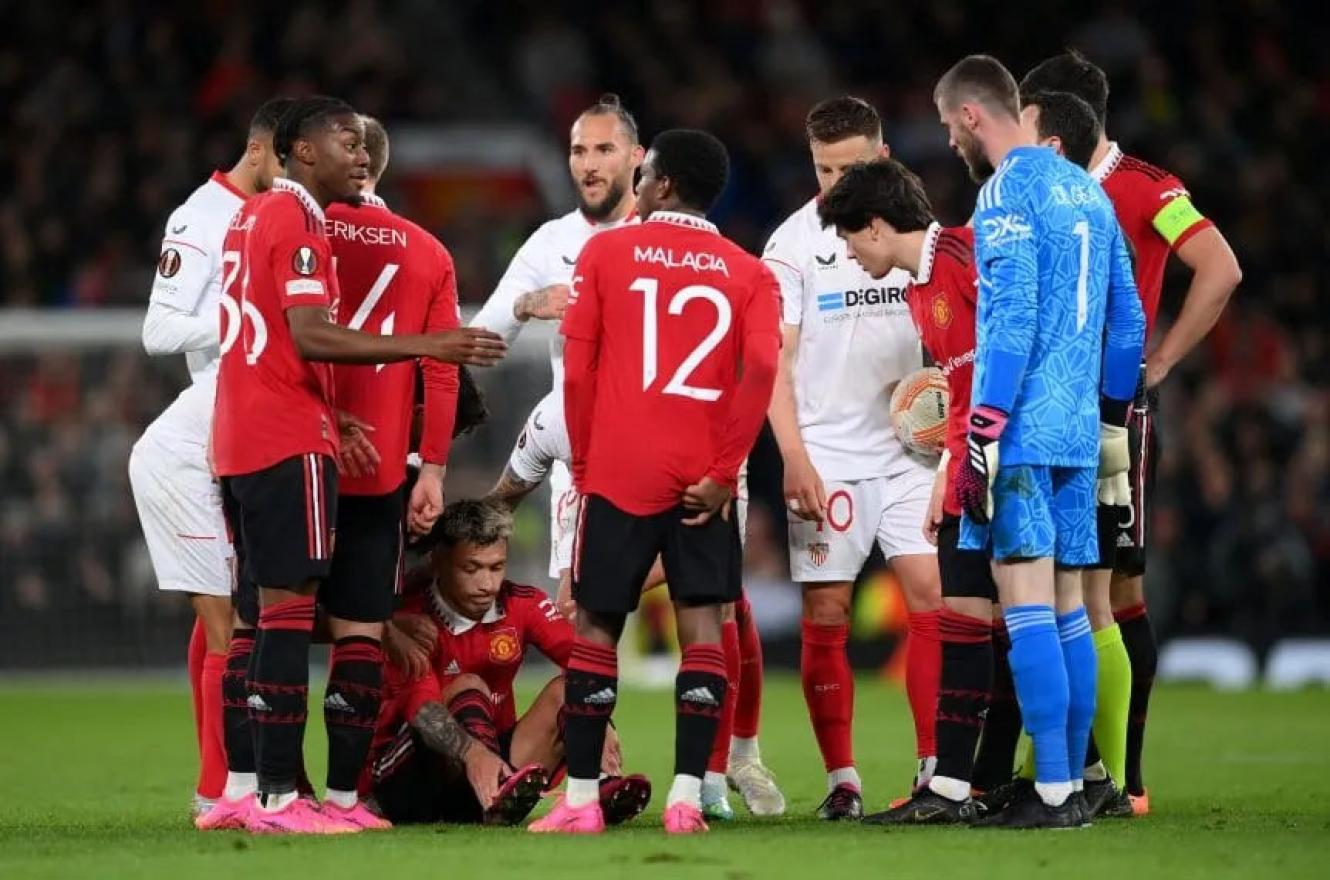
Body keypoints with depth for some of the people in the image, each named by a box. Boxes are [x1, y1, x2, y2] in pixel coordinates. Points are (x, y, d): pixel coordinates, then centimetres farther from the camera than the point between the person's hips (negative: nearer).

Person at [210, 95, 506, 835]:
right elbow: (311, 337, -22)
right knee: (291, 610, -10)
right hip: (289, 443, -10)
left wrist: (329, 417, 19)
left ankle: (266, 790, 12)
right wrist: (428, 347, -25)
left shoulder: (253, 218, 18)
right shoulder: (298, 224, -11)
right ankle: (281, 798, -12)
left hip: (240, 441, 10)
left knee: (270, 611, 11)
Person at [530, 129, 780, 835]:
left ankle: (580, 799, 4)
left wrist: (583, 463, 9)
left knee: (595, 627, 6)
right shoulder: (749, 274, 6)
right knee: (701, 625, 1)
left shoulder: (606, 252, 4)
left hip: (618, 473, -1)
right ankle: (687, 796, -7)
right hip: (703, 479, 1)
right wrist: (724, 472, -6)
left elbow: (576, 366, 0)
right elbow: (760, 369, -8)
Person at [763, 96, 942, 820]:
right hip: (827, 456, -2)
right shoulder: (794, 244, -2)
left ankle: (936, 768, -2)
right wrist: (794, 460, -13)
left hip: (907, 450, 3)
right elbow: (774, 360, -5)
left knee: (933, 596, -6)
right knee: (826, 616, -2)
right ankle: (841, 779, 5)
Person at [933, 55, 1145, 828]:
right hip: (1077, 432, 8)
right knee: (1068, 608, 10)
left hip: (1021, 432, -8)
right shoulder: (1086, 189, 16)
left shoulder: (1008, 192, -9)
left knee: (1027, 604, -9)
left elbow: (1011, 319, -17)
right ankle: (1073, 786, 12)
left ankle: (1052, 793, -12)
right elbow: (1127, 318, 19)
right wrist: (1111, 418, 24)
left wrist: (982, 437, -17)